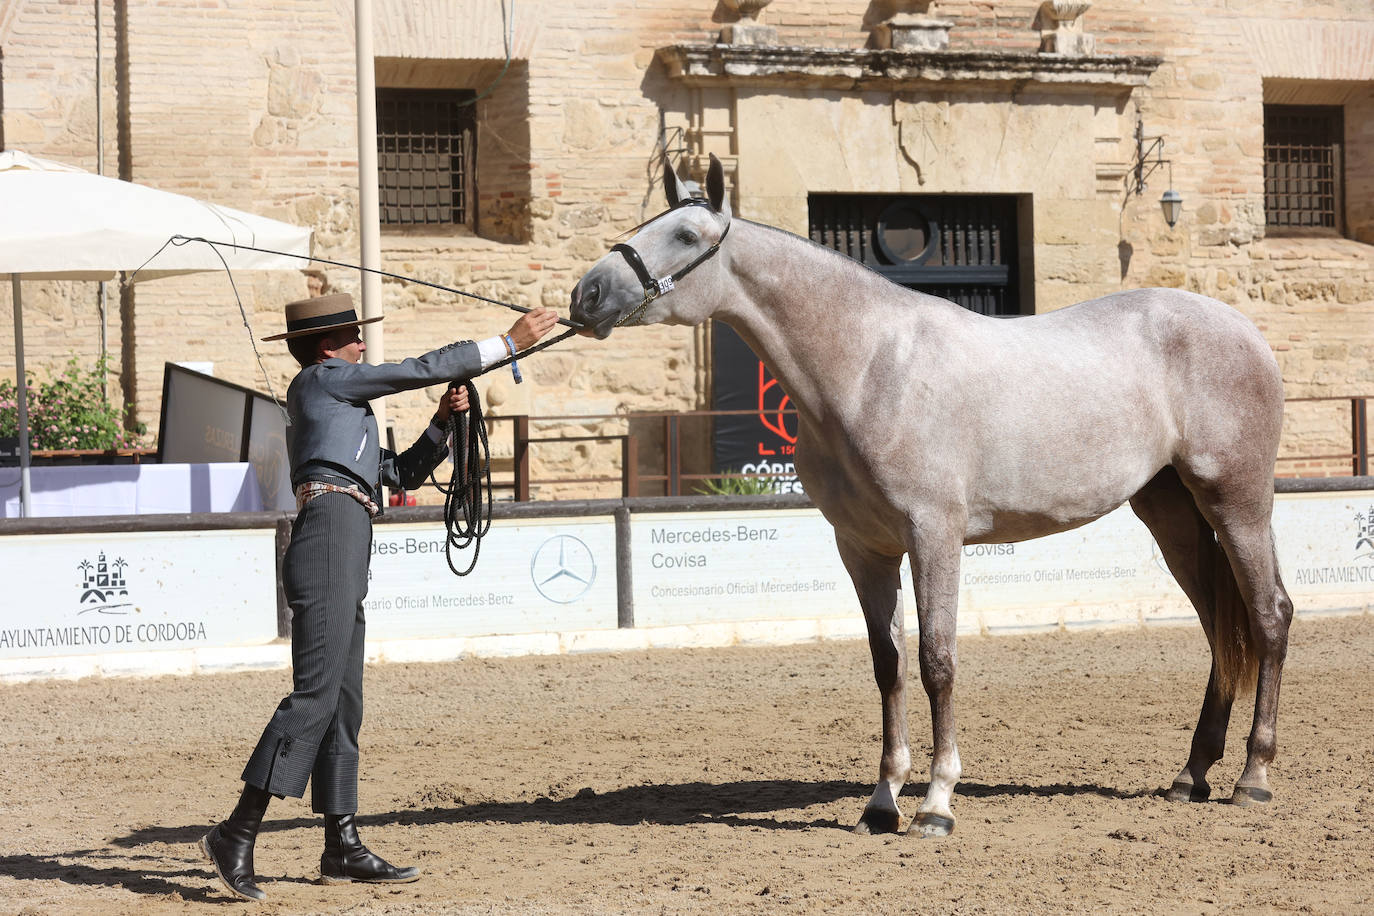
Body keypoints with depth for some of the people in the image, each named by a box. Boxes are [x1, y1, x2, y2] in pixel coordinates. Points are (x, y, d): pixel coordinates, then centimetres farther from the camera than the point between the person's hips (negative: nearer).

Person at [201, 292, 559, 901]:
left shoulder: (343, 413, 30)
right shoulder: (320, 380, 3)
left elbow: (402, 473, 31)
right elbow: (419, 370, 1)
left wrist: (443, 421, 17)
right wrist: (509, 343, 5)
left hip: (344, 562, 10)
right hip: (328, 536, -10)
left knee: (343, 705, 8)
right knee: (315, 695, -16)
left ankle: (342, 849, 9)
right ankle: (237, 834, -19)